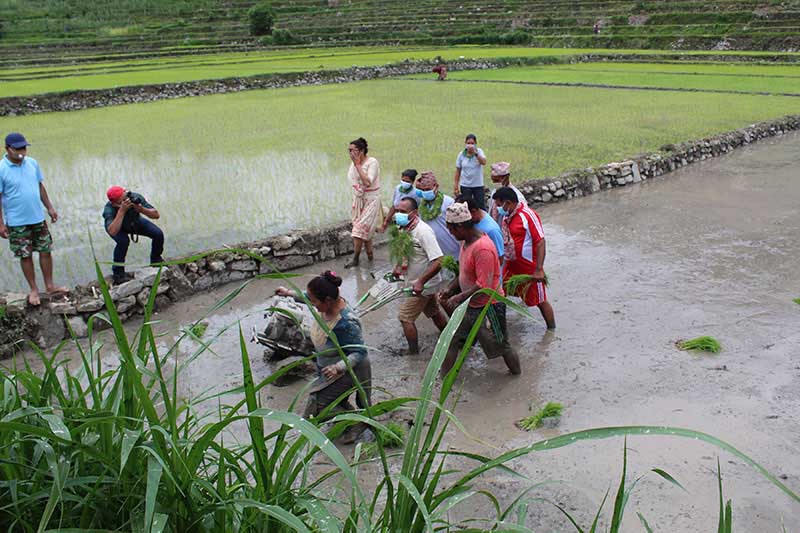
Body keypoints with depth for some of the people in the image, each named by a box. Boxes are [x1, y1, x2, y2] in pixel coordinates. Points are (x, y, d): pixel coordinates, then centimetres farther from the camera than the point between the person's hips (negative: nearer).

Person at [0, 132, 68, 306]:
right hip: (17, 223, -4)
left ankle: (50, 286, 23)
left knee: (45, 251, 9)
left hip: (38, 218, 4)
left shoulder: (32, 163, 0)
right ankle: (34, 290, 19)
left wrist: (50, 207, 11)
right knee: (25, 256, 6)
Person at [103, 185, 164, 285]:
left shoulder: (135, 197, -33)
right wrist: (122, 211, -56)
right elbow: (112, 232, -56)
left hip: (135, 222, 3)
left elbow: (156, 215, -29)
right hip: (118, 226, -3)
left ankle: (156, 260, 15)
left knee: (158, 234, -15)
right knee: (123, 241, -34)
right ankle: (118, 272, -10)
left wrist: (141, 209, -47)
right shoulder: (109, 209, -39)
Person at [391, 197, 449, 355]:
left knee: (405, 316, -4)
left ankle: (413, 352, 11)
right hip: (416, 282, 9)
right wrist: (398, 266, 1)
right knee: (433, 312, 23)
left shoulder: (423, 231, -28)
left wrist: (421, 282, -33)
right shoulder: (404, 229, -1)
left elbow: (439, 261, -31)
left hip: (424, 284, -9)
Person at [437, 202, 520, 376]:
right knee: (451, 340, 11)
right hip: (470, 304, 9)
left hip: (487, 306, -9)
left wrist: (459, 297, -26)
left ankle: (517, 374, 33)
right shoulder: (466, 241, 2)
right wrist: (449, 290, 2)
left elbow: (484, 286, -30)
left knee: (501, 345, 10)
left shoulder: (483, 248, -29)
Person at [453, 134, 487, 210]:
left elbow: (484, 162, -22)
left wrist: (475, 152, -33)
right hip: (465, 185, 1)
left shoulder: (479, 151, -3)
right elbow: (458, 171, 4)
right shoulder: (461, 154, 0)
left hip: (478, 185, -1)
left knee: (481, 207, -1)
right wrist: (456, 186, 3)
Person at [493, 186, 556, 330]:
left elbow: (540, 242, -22)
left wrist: (539, 270, -25)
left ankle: (552, 330, 23)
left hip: (529, 269, -8)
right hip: (511, 266, 8)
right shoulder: (507, 216, 5)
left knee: (540, 301, 6)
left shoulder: (528, 215, -20)